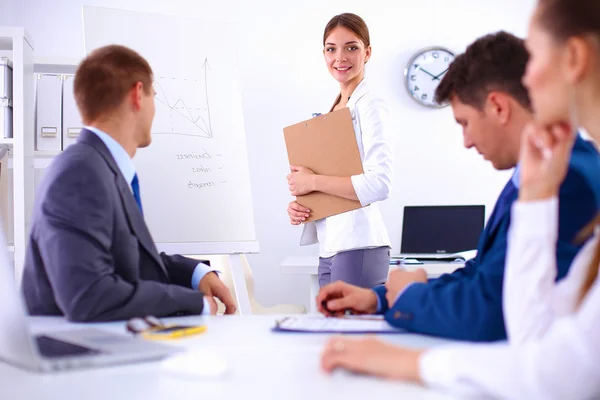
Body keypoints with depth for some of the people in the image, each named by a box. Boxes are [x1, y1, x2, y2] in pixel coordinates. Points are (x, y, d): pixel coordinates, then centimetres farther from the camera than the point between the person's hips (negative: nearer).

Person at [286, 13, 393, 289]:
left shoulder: (370, 106, -8)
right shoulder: (331, 111, 15)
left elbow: (380, 184, -19)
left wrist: (312, 181, -14)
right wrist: (298, 205, 4)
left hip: (358, 246, -8)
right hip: (329, 248, 8)